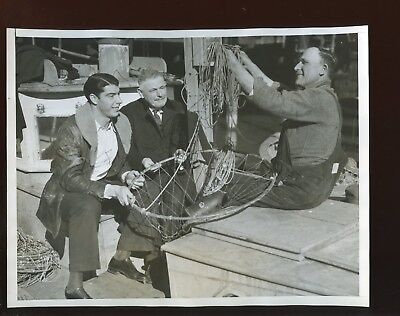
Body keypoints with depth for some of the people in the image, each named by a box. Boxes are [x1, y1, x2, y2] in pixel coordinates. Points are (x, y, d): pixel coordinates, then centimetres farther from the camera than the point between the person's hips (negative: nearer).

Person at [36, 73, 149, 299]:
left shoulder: (121, 123, -2)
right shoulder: (72, 130, -23)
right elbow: (71, 179, -27)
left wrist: (127, 175, -13)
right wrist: (112, 190, -37)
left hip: (105, 185, 7)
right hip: (66, 192, -7)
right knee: (88, 206, -37)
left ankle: (121, 258, 5)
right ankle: (75, 286, -32)